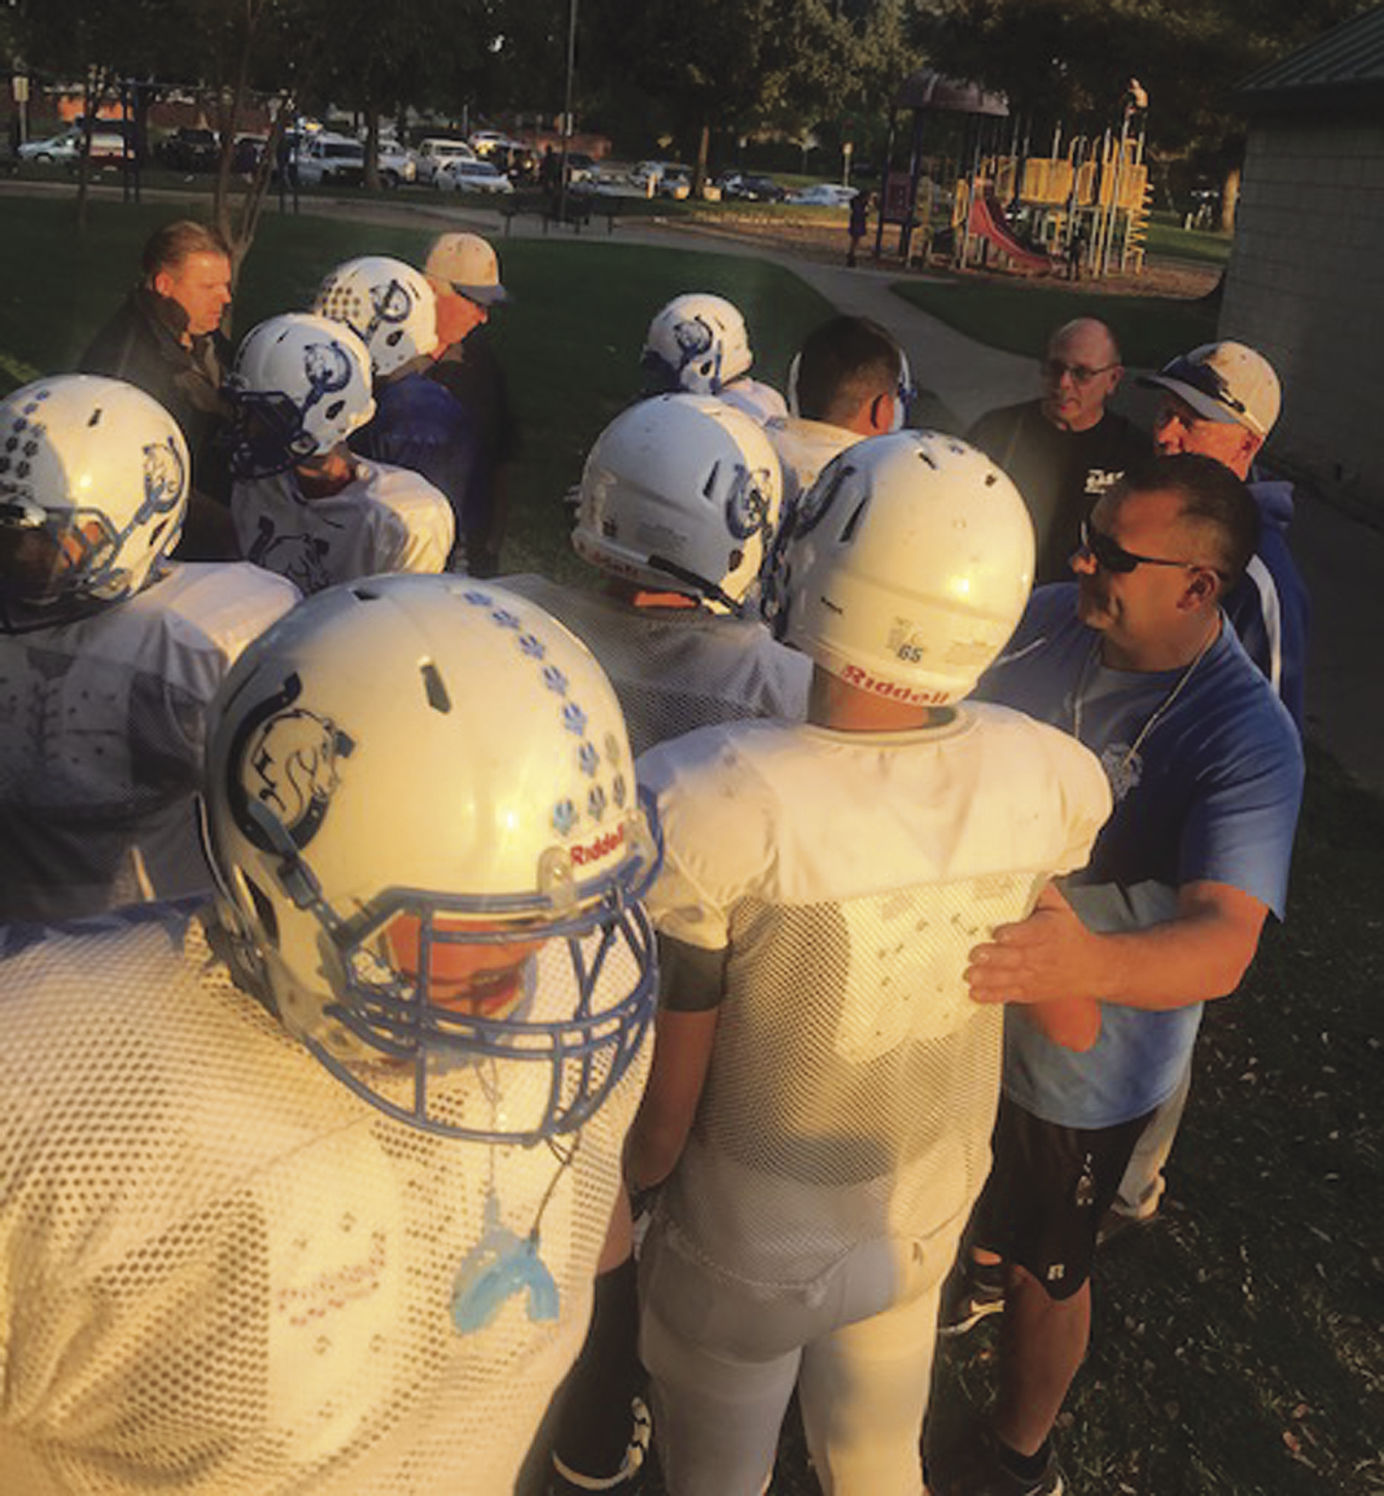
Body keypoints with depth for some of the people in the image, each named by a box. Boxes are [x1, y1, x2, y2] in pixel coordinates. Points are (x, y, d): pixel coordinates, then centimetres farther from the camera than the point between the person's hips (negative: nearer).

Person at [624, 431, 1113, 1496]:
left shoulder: (705, 809, -34)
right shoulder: (1050, 783, -20)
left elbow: (663, 1110, -20)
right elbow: (1072, 1025, 0)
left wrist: (616, 1202, 0)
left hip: (743, 1254, -3)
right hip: (928, 1224, 4)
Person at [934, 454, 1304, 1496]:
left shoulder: (1247, 736, -31)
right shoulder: (1050, 621, -13)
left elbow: (1223, 946, -41)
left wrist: (1090, 961, -60)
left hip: (1088, 1054, -5)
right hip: (974, 991, 6)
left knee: (1047, 1270, 17)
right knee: (989, 1175, 34)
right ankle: (985, 1269, 68)